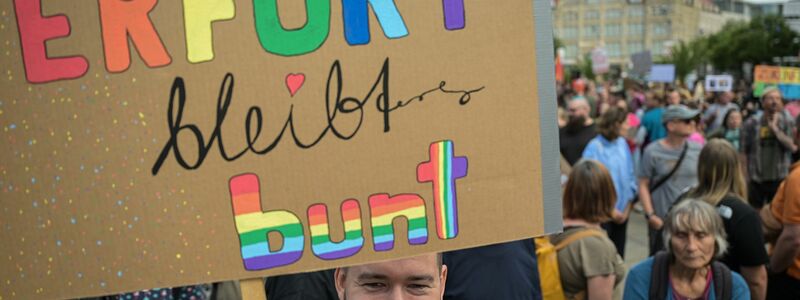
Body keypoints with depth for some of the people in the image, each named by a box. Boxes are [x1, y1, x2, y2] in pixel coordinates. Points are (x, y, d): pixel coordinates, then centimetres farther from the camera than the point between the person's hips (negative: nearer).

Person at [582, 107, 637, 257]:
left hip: (621, 211, 5)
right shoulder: (594, 148, -16)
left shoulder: (622, 144, 1)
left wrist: (627, 205, 2)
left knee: (618, 253, 15)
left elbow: (630, 175, 8)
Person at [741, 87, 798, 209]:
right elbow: (744, 152, 0)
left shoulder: (788, 122, 0)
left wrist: (775, 129, -17)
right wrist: (744, 176, -2)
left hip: (779, 179, 1)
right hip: (756, 179, -1)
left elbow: (793, 147, -12)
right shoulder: (752, 123, -3)